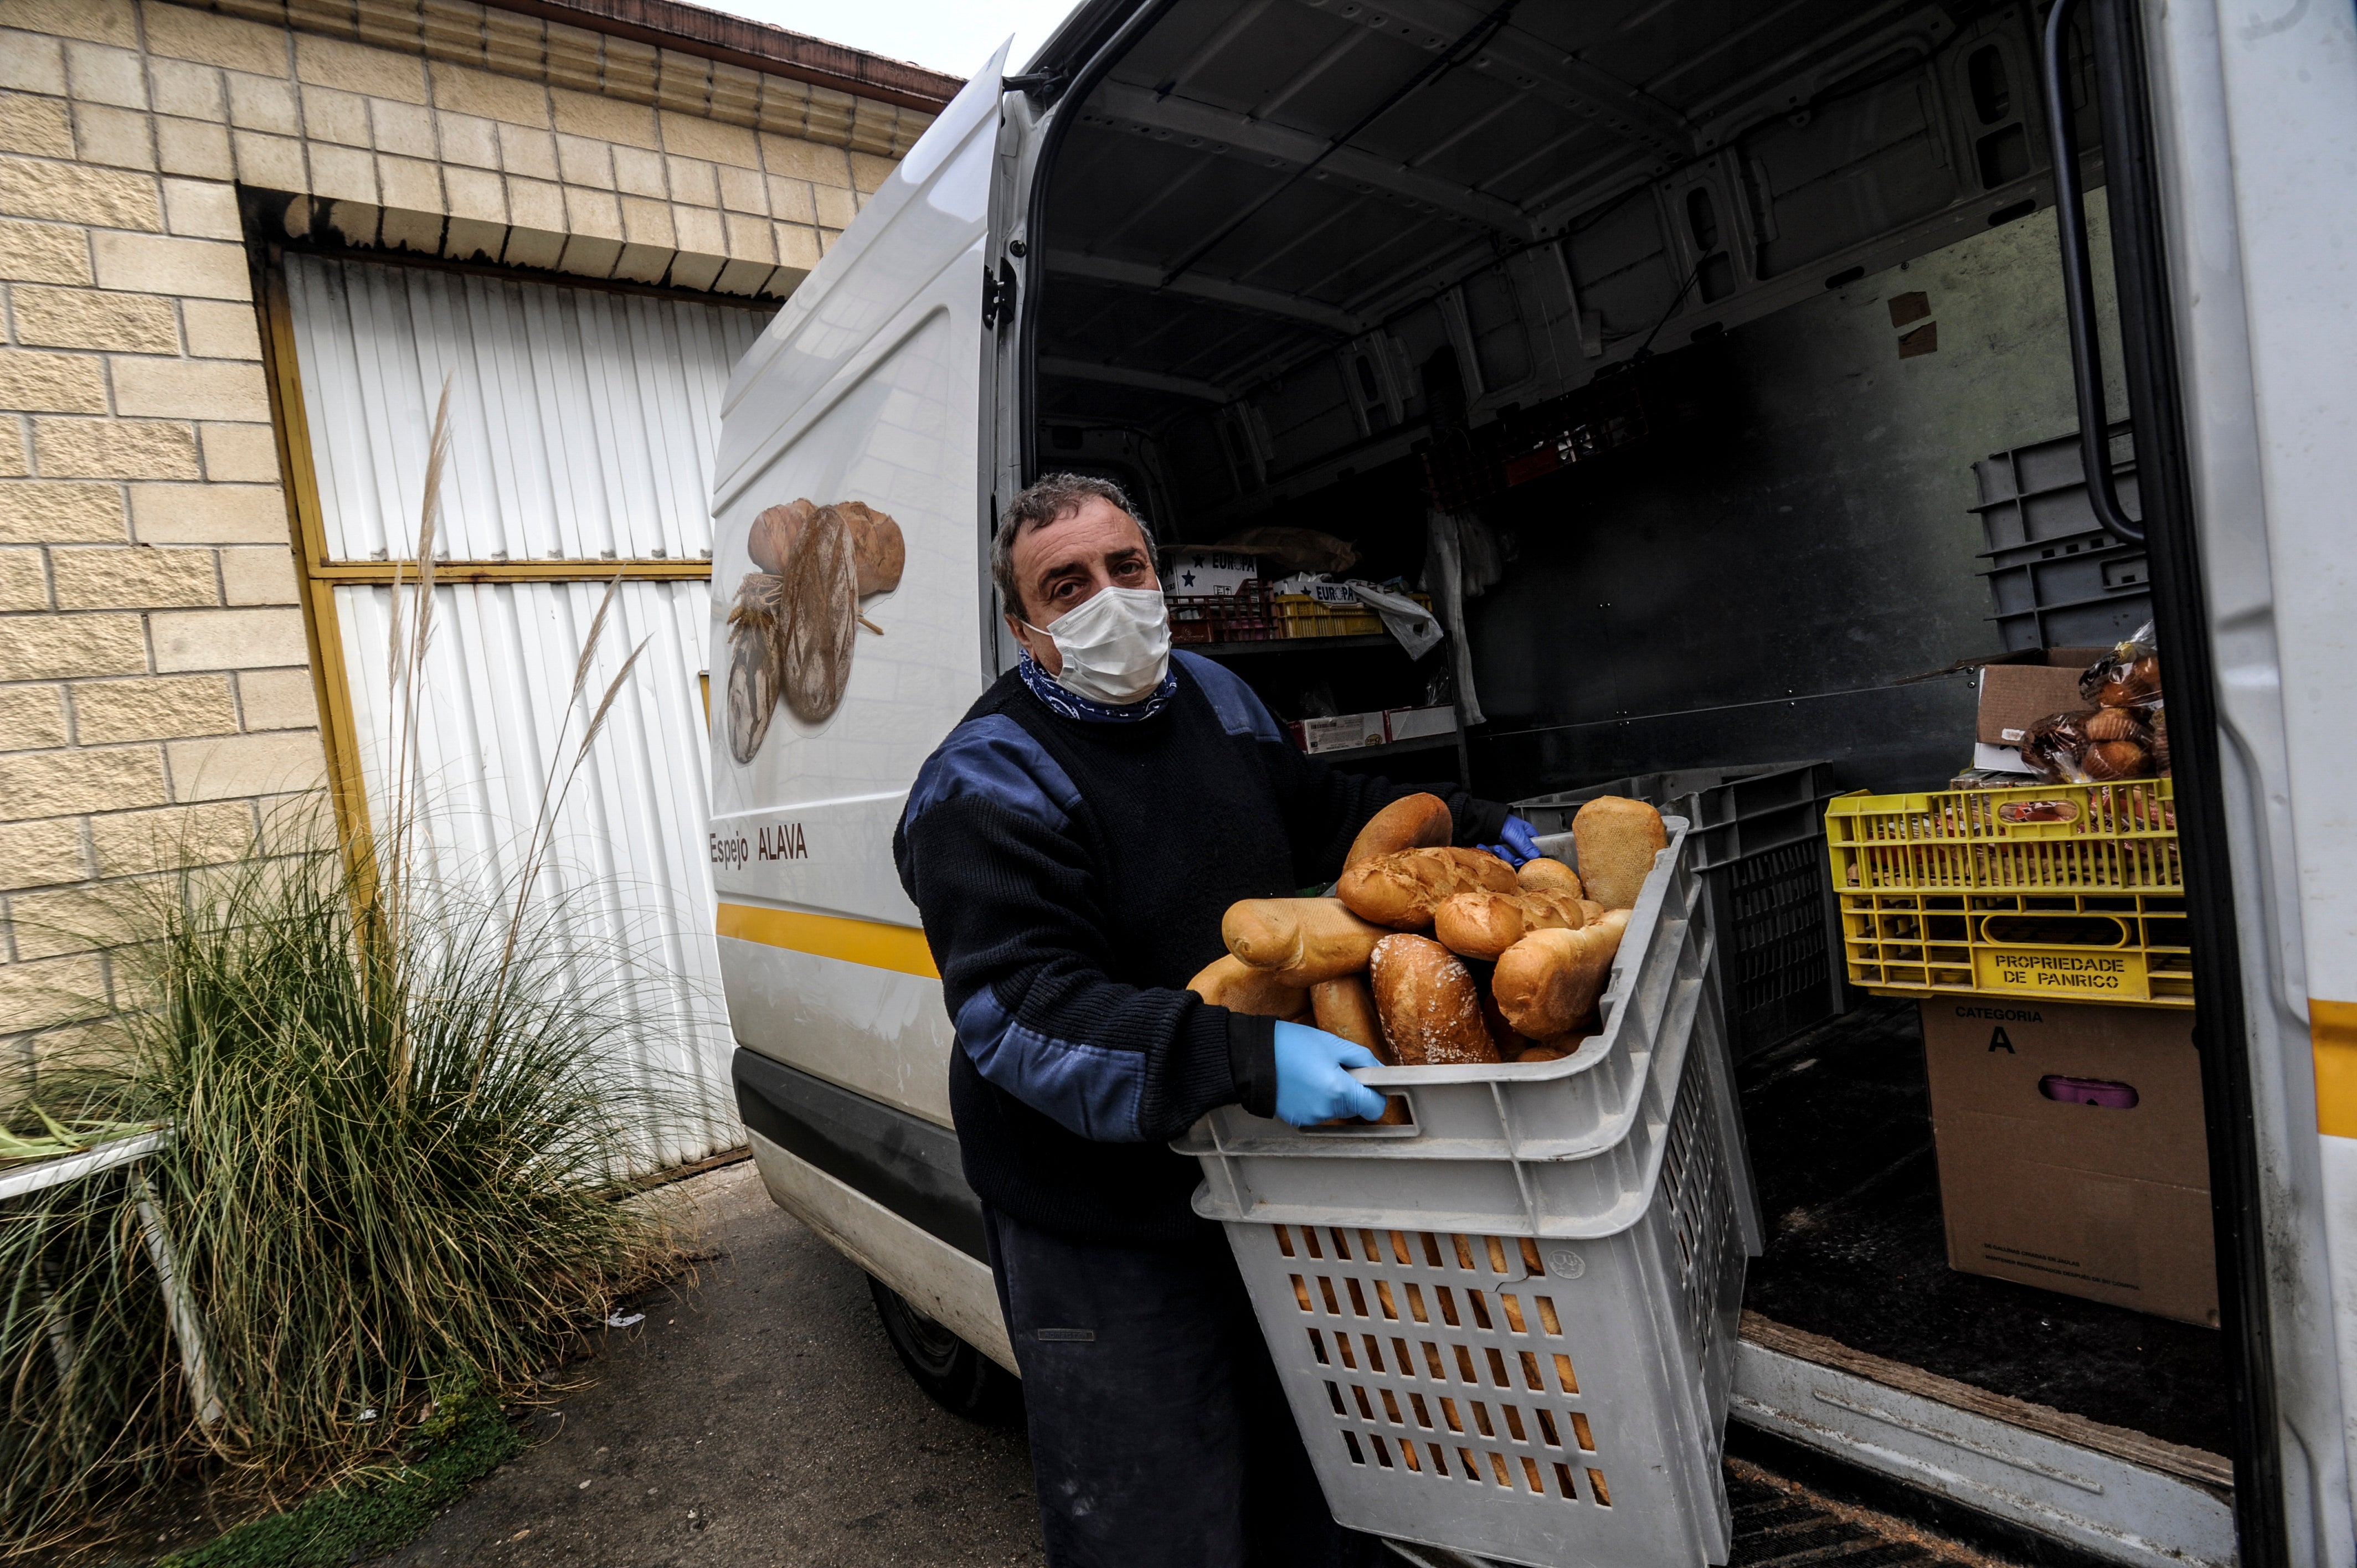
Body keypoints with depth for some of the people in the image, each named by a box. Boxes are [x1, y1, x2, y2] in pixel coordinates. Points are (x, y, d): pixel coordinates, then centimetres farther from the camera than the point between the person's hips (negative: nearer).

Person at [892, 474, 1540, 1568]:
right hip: (1104, 1229, -7)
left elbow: (1323, 809, 22)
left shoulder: (1213, 696, 4)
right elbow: (1024, 1015, -30)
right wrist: (1244, 1057, -40)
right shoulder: (984, 790, -20)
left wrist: (1472, 831, 16)